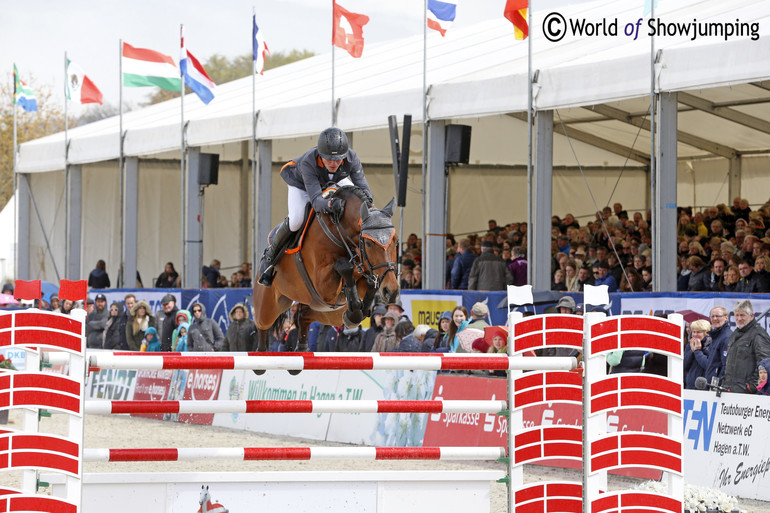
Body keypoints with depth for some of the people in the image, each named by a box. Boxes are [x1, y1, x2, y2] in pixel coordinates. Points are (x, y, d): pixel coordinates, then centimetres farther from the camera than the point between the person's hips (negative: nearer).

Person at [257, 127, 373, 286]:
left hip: (335, 182, 4)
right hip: (301, 183, -4)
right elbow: (316, 200, -51)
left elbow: (363, 188, -34)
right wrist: (331, 204, -74)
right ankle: (269, 256, -1)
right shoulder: (308, 162, -44)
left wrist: (366, 198, -59)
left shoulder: (351, 158, -35)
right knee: (296, 220, -27)